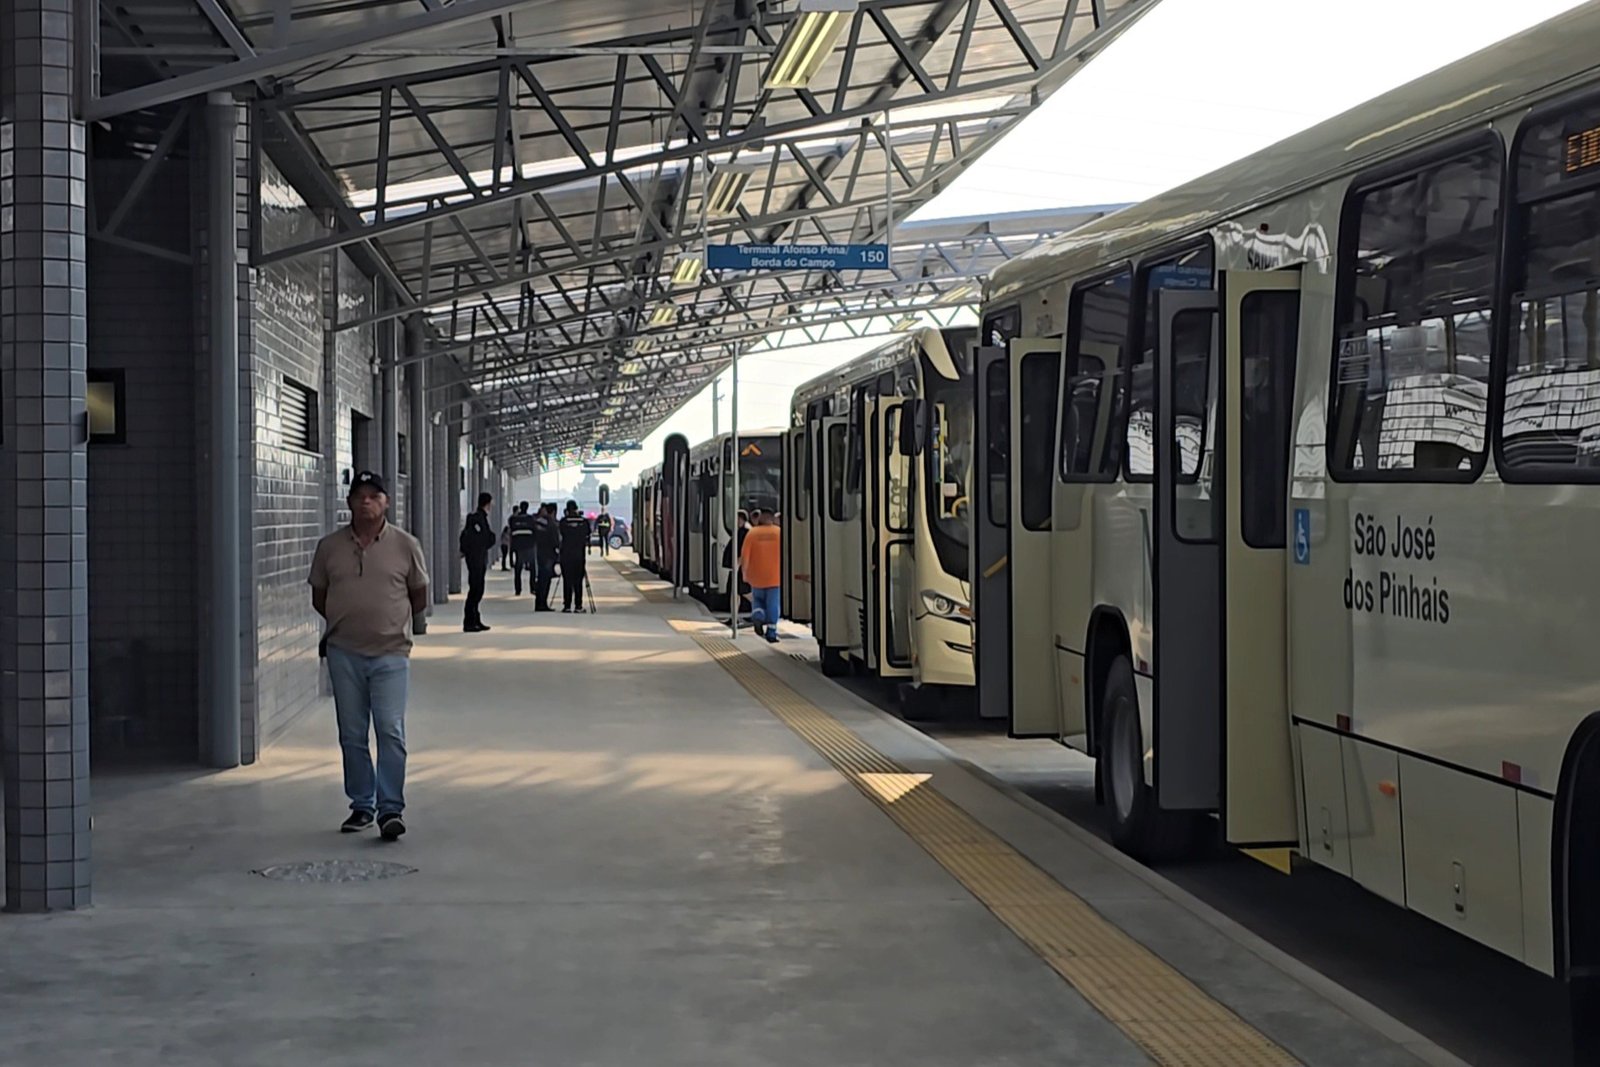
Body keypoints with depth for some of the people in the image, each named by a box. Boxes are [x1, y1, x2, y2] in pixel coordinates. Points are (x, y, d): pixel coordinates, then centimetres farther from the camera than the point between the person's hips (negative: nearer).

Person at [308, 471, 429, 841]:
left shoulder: (406, 545, 2)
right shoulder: (329, 546, 6)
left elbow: (419, 599, 10)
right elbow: (318, 597, 16)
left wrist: (388, 619, 10)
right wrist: (348, 620, 12)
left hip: (390, 653, -2)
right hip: (344, 653, 2)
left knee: (391, 731, -10)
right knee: (352, 735, 8)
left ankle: (390, 809, -8)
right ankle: (361, 806, 19)